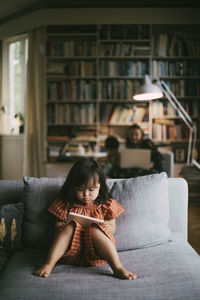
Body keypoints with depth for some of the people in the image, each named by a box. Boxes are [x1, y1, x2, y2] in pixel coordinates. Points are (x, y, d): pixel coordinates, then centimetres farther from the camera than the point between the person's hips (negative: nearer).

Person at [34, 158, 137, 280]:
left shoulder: (105, 205, 8)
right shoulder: (66, 204, 8)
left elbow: (112, 228, 12)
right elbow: (58, 226, 10)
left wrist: (106, 227, -12)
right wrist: (63, 228, -14)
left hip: (95, 253, -1)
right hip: (72, 252, 1)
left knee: (95, 230, -30)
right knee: (69, 227, -26)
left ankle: (118, 267, -38)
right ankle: (49, 264, -33)